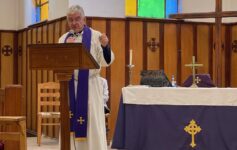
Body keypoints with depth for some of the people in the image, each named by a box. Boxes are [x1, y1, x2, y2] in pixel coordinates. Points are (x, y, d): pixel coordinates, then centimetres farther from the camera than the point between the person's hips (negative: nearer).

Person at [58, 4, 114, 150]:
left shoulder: (95, 36, 0)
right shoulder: (63, 38, 10)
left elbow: (106, 61, -6)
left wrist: (105, 46, -24)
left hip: (90, 86, -3)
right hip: (69, 86, 3)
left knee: (92, 124, -1)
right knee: (70, 123, 6)